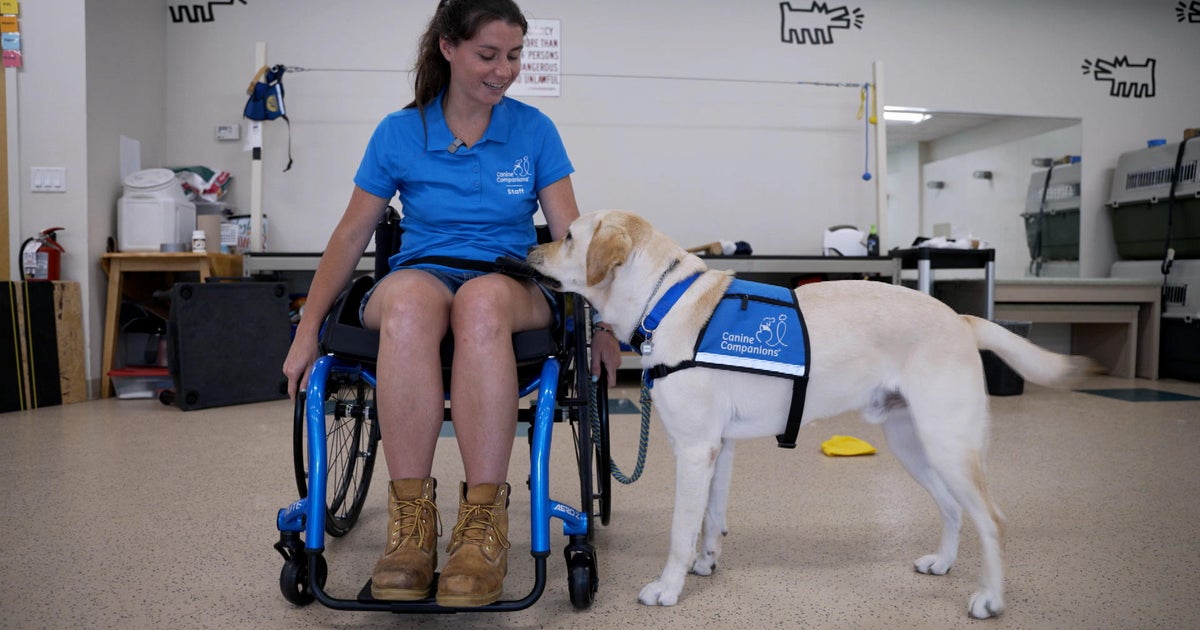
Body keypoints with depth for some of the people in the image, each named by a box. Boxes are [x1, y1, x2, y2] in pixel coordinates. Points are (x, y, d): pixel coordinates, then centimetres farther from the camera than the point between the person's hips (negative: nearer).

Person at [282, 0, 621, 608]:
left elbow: (570, 237, 6)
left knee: (480, 301, -40)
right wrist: (307, 330, 4)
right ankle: (411, 518, -32)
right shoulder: (399, 133, 6)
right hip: (420, 275, 1)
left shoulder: (534, 130, 6)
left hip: (511, 286, 0)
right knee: (408, 300, -39)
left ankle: (483, 520, -36)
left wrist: (601, 323, -2)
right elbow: (349, 237, 9)